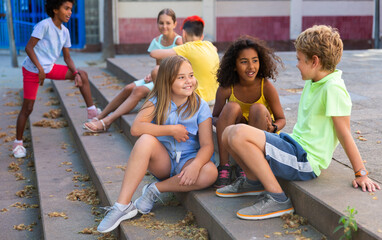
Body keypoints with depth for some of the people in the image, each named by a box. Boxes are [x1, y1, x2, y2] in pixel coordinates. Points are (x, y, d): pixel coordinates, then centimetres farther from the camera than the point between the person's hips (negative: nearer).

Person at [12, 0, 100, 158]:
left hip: (50, 68, 7)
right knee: (27, 108, -3)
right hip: (32, 70, -7)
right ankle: (18, 143, 13)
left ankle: (92, 113, 1)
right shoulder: (44, 25, -18)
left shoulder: (64, 32, 4)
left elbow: (67, 57, 7)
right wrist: (40, 69, -24)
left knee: (82, 75, -3)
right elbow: (29, 47, -20)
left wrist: (76, 73, -9)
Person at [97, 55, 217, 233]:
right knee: (146, 140, -33)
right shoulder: (157, 101, -2)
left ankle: (156, 189, -15)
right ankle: (123, 205, -31)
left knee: (210, 172, -33)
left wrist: (195, 165, -34)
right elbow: (136, 128, -19)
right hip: (161, 160, 0)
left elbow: (207, 145, -13)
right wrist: (172, 130, -19)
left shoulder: (201, 107, -5)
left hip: (187, 160, 0)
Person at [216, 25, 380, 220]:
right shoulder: (313, 82, 12)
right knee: (228, 133, 3)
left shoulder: (333, 89, -17)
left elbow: (344, 134, -15)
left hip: (305, 161, -9)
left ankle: (277, 198, -17)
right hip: (294, 146, 9)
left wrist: (361, 175, -10)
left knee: (240, 134, -27)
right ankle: (254, 181, 21)